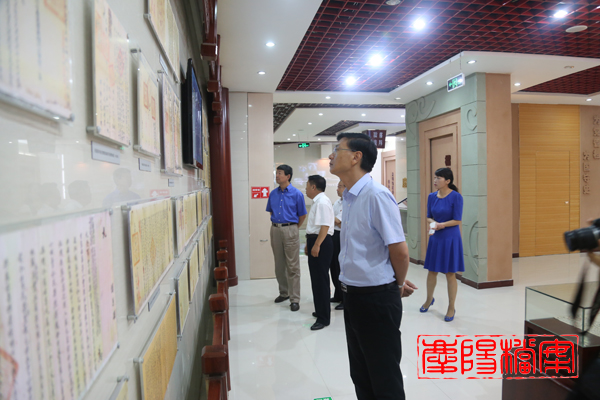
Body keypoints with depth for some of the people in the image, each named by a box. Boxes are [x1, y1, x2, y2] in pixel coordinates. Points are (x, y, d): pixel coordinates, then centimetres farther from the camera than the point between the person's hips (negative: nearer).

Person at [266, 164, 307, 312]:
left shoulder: (297, 194, -7)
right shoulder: (273, 194, 7)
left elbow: (302, 215, 0)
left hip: (290, 229, -5)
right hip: (275, 230, 5)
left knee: (293, 266, -2)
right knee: (279, 265, 14)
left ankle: (294, 299, 5)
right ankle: (283, 292, 29)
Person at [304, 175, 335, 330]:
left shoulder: (322, 202, -16)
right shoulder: (317, 201, 16)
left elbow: (325, 226, -24)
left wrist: (316, 245, -25)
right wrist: (309, 243, 22)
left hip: (321, 243, -11)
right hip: (315, 242, 11)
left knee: (320, 278, -4)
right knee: (316, 278, 19)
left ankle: (323, 318, 5)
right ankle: (321, 310, 35)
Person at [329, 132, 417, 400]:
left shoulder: (376, 195, -21)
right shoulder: (349, 197, 6)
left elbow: (399, 251, -19)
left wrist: (399, 284, -1)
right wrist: (397, 282, 12)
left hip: (376, 298, -8)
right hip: (352, 296, 8)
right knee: (360, 375, 23)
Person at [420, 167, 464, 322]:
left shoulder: (456, 197, -12)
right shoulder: (432, 196, 3)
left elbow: (457, 220, -12)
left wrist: (442, 225, -22)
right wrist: (433, 223, -11)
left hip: (450, 239, -5)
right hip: (435, 238, 5)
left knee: (450, 273, 4)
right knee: (432, 271, 15)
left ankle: (451, 307, 20)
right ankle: (429, 299, 37)